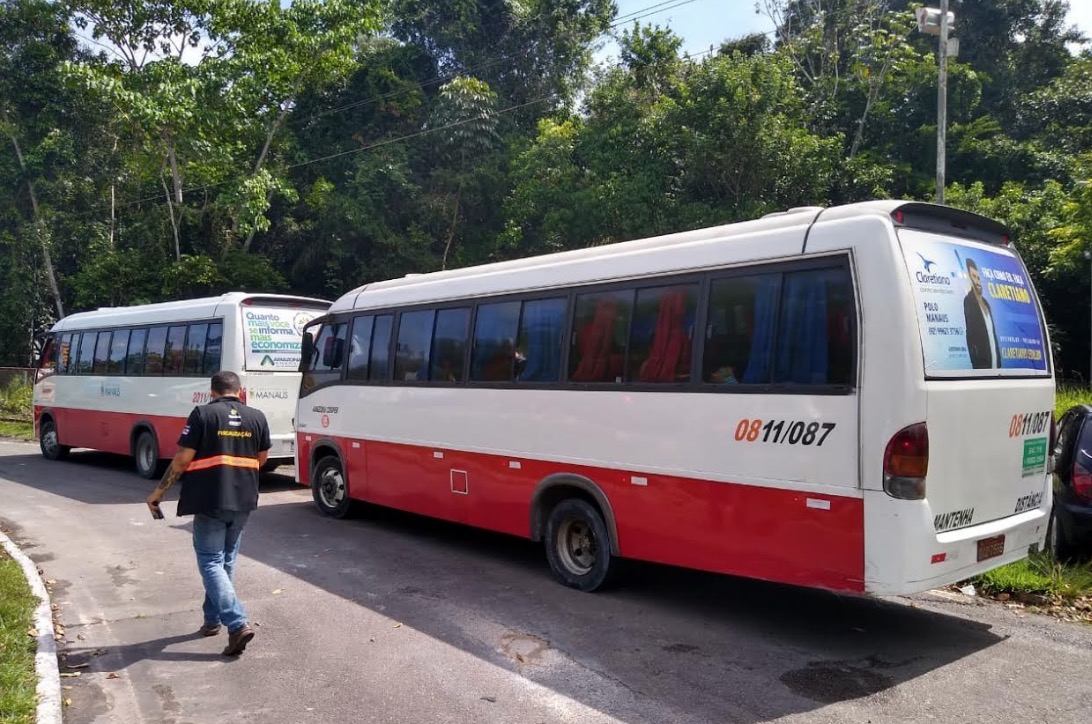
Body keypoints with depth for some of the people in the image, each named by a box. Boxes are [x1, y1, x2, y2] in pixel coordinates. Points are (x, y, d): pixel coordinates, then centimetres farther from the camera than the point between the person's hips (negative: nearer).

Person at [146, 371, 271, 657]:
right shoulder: (257, 417, 2)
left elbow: (182, 459, -12)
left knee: (210, 561, 1)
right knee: (226, 560, 20)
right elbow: (262, 458, 13)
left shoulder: (202, 414, -10)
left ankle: (238, 624, -10)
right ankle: (212, 619, 30)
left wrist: (159, 491, -1)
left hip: (210, 501, -5)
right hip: (243, 501, 5)